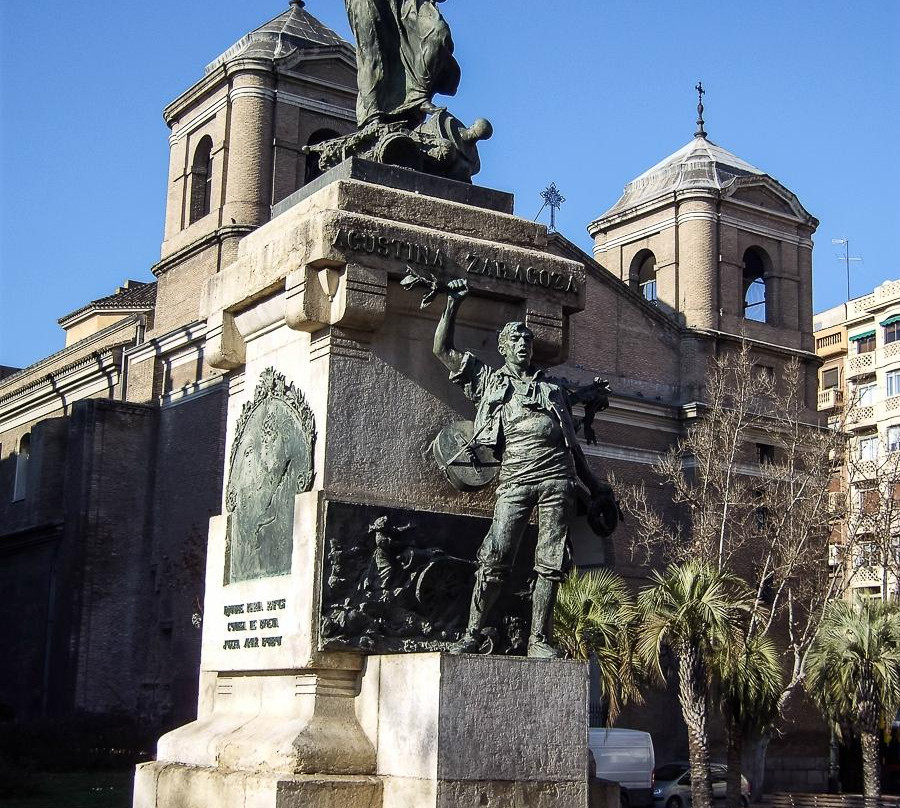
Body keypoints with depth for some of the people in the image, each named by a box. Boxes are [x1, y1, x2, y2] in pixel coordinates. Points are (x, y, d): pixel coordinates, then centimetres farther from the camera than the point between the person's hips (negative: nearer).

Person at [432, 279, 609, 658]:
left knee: (551, 563, -3)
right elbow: (443, 348, 16)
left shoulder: (552, 389, 27)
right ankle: (472, 634, -5)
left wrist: (593, 484, 24)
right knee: (494, 559, -12)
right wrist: (453, 303, 13)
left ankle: (539, 640, 2)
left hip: (557, 477, 2)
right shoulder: (488, 380, 21)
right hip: (515, 479, -2)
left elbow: (572, 442, 28)